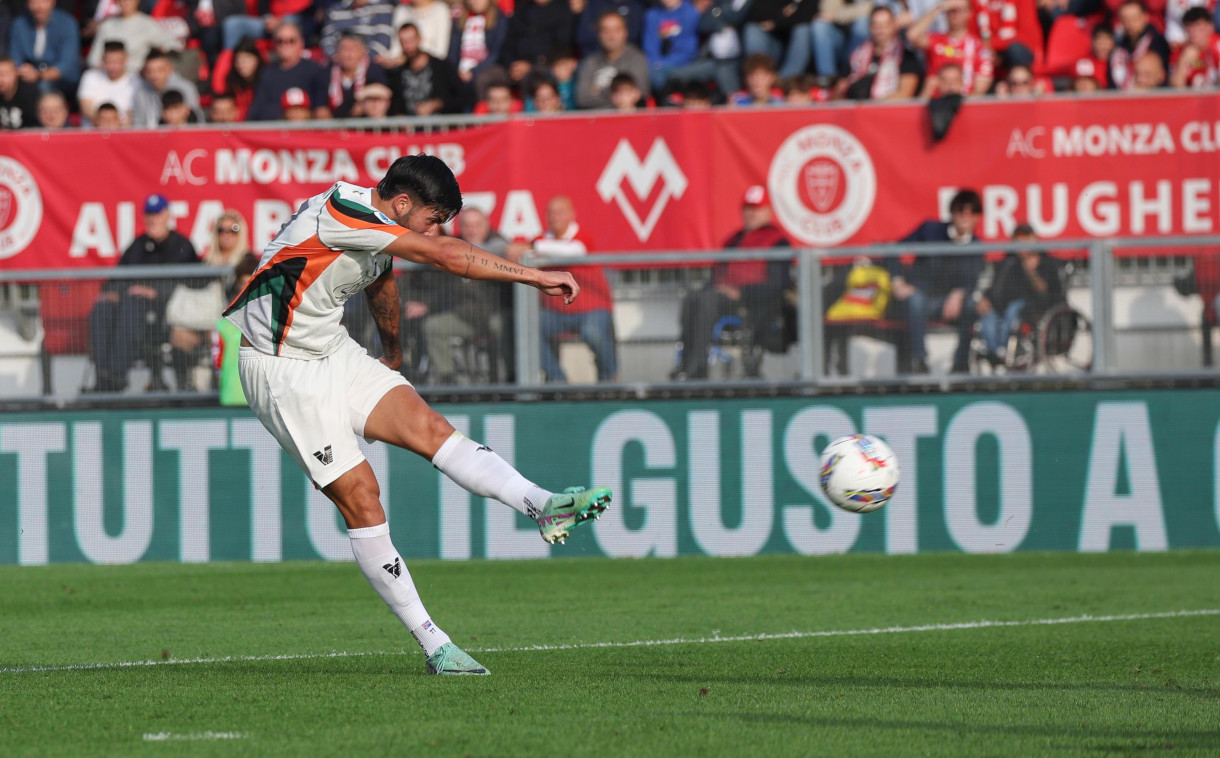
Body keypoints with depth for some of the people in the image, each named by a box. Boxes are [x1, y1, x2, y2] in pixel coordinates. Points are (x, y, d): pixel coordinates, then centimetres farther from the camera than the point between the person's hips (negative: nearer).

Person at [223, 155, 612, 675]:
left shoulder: (377, 228, 5)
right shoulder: (341, 212, -25)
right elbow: (447, 257, -28)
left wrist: (392, 352, 45)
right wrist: (536, 277, -25)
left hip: (334, 354, 9)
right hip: (282, 370, -9)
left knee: (428, 427, -12)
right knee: (360, 496, -12)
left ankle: (542, 506, -28)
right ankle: (433, 645, -10)